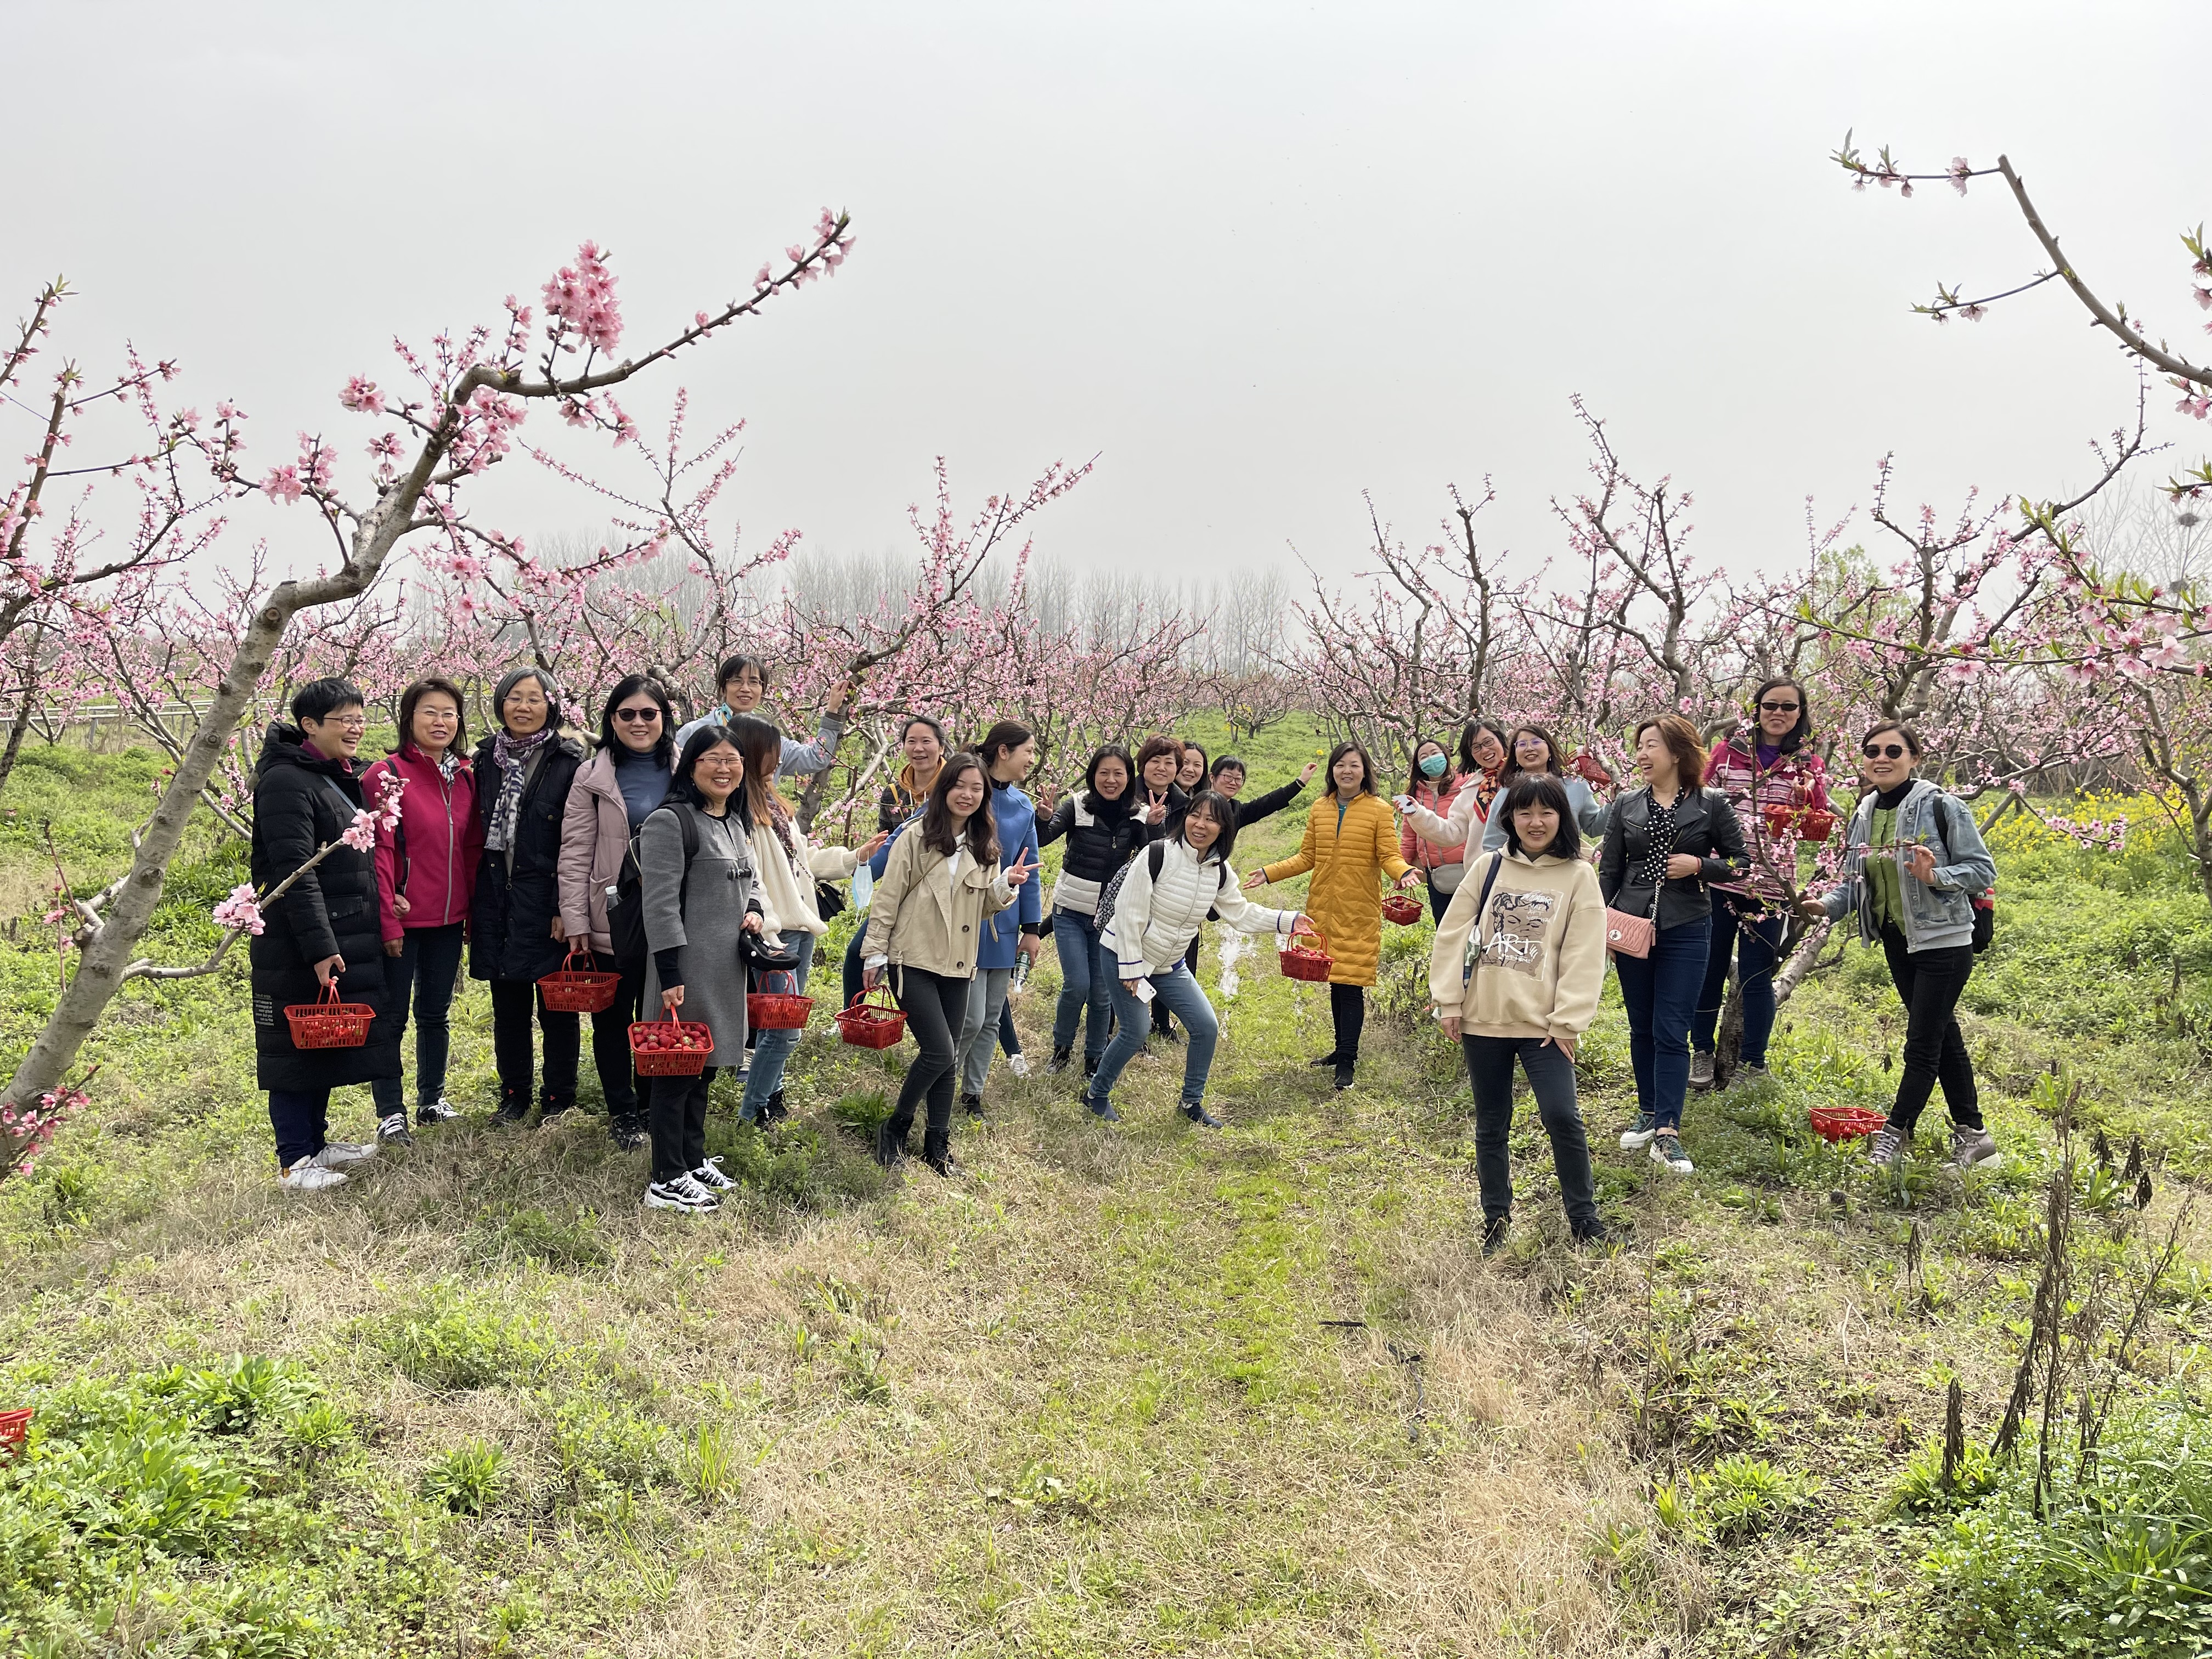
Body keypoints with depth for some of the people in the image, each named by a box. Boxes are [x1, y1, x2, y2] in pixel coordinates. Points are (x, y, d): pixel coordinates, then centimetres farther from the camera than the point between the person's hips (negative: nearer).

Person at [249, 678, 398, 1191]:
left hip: (343, 942, 9)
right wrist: (319, 948, -26)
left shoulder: (340, 779, 14)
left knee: (327, 1042, 17)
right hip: (297, 949, -9)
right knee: (297, 1046, -1)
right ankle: (295, 1163, 7)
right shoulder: (287, 782, -16)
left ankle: (316, 1142, 29)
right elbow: (294, 870, -22)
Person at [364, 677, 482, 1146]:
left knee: (436, 1012, 16)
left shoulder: (465, 778, 8)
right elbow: (379, 851, -13)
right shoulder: (387, 774, -9)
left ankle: (432, 1100, 29)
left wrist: (475, 913, 9)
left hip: (449, 920, 6)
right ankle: (390, 1114, 11)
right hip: (403, 920, -6)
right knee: (392, 1016, 3)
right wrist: (387, 920, -16)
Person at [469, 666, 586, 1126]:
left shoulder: (568, 762, -5)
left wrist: (566, 907, -14)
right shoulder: (486, 759, 9)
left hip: (547, 902, -4)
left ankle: (559, 1100, 15)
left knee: (556, 1006, 4)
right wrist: (472, 905, 8)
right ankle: (514, 1096, 23)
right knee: (508, 1006, 11)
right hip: (496, 901, 4)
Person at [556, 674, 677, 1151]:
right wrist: (576, 923, -8)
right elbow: (575, 853, -2)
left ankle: (651, 1108, 25)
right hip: (612, 920, -1)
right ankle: (622, 1113, 23)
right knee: (612, 1019, 8)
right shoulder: (593, 777, 0)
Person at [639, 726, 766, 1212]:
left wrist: (753, 910, 4)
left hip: (726, 969, 9)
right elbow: (660, 903, -18)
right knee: (677, 1068, -3)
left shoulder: (734, 823, 15)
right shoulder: (670, 821, -13)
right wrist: (670, 976, -21)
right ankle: (667, 1182, 4)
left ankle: (694, 1160, 28)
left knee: (705, 1067, 16)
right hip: (687, 970, -9)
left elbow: (749, 879, 28)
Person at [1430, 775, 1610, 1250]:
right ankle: (1495, 1221, 23)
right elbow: (1452, 934, 5)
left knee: (1562, 1116, -11)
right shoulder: (1488, 867, 5)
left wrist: (1567, 1022, -10)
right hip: (1483, 1019, 3)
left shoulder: (1579, 876, 0)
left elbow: (1584, 956, -4)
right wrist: (1449, 1001, -1)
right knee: (1491, 1125, 10)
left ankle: (1584, 1218, 7)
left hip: (1542, 1023, -2)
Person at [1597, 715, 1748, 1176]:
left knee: (1671, 1032, -7)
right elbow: (1609, 871, 9)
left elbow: (1740, 863, 5)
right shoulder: (1626, 805, 6)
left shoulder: (1710, 804, 0)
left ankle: (1668, 1133, -8)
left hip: (1686, 929, -3)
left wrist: (1698, 866, -13)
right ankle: (1649, 1113, 24)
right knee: (1641, 1028, 10)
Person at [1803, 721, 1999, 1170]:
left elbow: (1983, 870, -13)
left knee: (1922, 1043, -3)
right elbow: (1857, 881, 11)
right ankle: (1972, 1134, 26)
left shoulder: (1941, 806, -14)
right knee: (1943, 1035, 15)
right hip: (1897, 942, 7)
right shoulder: (1864, 814, 4)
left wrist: (1935, 876, -29)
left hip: (1942, 941, -7)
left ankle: (1895, 1133, 10)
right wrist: (1828, 905, -7)